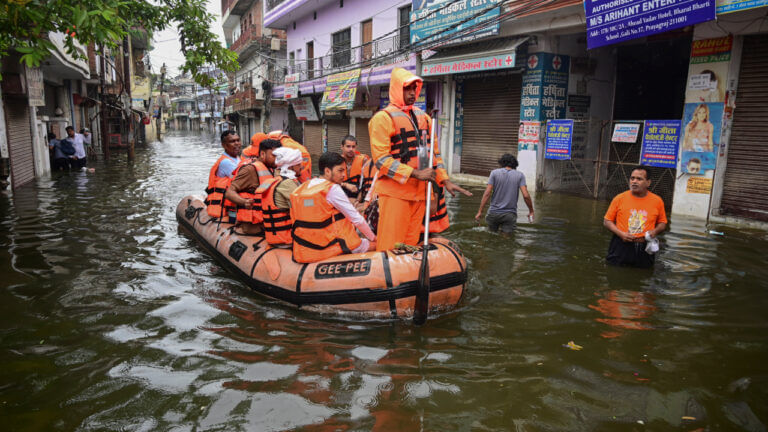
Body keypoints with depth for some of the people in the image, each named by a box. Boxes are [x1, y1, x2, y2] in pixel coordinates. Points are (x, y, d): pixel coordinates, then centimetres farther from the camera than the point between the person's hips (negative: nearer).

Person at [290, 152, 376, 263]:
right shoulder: (333, 189, -11)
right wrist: (372, 237, 8)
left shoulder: (300, 188, 9)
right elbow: (356, 219, -7)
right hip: (330, 249, -7)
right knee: (374, 244, 7)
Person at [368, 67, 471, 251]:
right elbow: (381, 159, -15)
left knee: (411, 243, 11)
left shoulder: (423, 117, 16)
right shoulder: (383, 118, -6)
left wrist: (445, 181, 11)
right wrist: (415, 173, -19)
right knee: (391, 246, -5)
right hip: (395, 192, -6)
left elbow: (434, 151, 22)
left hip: (420, 191, 7)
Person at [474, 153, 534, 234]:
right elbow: (526, 196, -7)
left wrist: (480, 211, -4)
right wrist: (531, 211, 7)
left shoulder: (494, 173, 0)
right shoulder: (520, 175, 1)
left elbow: (487, 193, -7)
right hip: (510, 214, 0)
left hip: (494, 212, 0)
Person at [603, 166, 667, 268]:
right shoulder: (620, 198, -1)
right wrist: (620, 233, -12)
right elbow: (607, 221, 3)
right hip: (621, 246, -1)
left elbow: (662, 222, 15)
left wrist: (655, 231, -7)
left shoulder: (657, 201, 3)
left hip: (644, 249, 1)